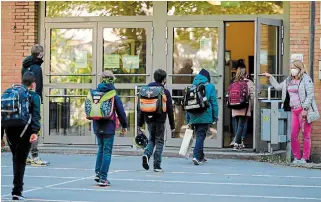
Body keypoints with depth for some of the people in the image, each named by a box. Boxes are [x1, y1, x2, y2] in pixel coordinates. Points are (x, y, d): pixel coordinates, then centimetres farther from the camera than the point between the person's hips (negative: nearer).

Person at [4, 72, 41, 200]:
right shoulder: (34, 96, 1)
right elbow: (36, 115, -13)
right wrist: (35, 132, -22)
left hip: (10, 131, 4)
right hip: (24, 132, -4)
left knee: (16, 159, 20)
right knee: (20, 161, 0)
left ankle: (18, 187, 25)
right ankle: (17, 192, -3)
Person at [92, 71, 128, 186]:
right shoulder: (113, 95, -10)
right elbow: (120, 111, -7)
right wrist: (124, 126, 4)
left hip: (97, 126, 4)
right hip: (109, 127, -4)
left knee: (101, 149, 21)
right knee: (107, 151, 0)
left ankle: (98, 173, 11)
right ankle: (103, 178, -3)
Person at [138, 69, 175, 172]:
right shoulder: (165, 92, -7)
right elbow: (169, 110, -6)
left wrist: (140, 123, 13)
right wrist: (172, 125, -1)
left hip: (149, 120, 4)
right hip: (160, 121, -4)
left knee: (151, 139, 19)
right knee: (159, 141, 5)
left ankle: (146, 154, -9)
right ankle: (157, 166, 4)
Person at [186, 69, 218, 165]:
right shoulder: (210, 87, -3)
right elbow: (214, 103, -5)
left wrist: (188, 120, 14)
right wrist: (215, 116, 0)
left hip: (194, 116, 5)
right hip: (205, 117, -5)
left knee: (199, 135, 18)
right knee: (201, 136, -4)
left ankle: (201, 156, 26)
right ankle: (196, 156, -17)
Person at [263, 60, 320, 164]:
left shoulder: (306, 79, -5)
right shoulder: (289, 80, 16)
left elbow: (310, 95, -11)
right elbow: (278, 87, 30)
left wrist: (305, 109, -16)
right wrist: (270, 77, 24)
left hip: (304, 110, -7)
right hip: (294, 110, 7)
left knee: (306, 135, -1)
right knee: (293, 135, 2)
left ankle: (305, 158, 4)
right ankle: (297, 157, 12)